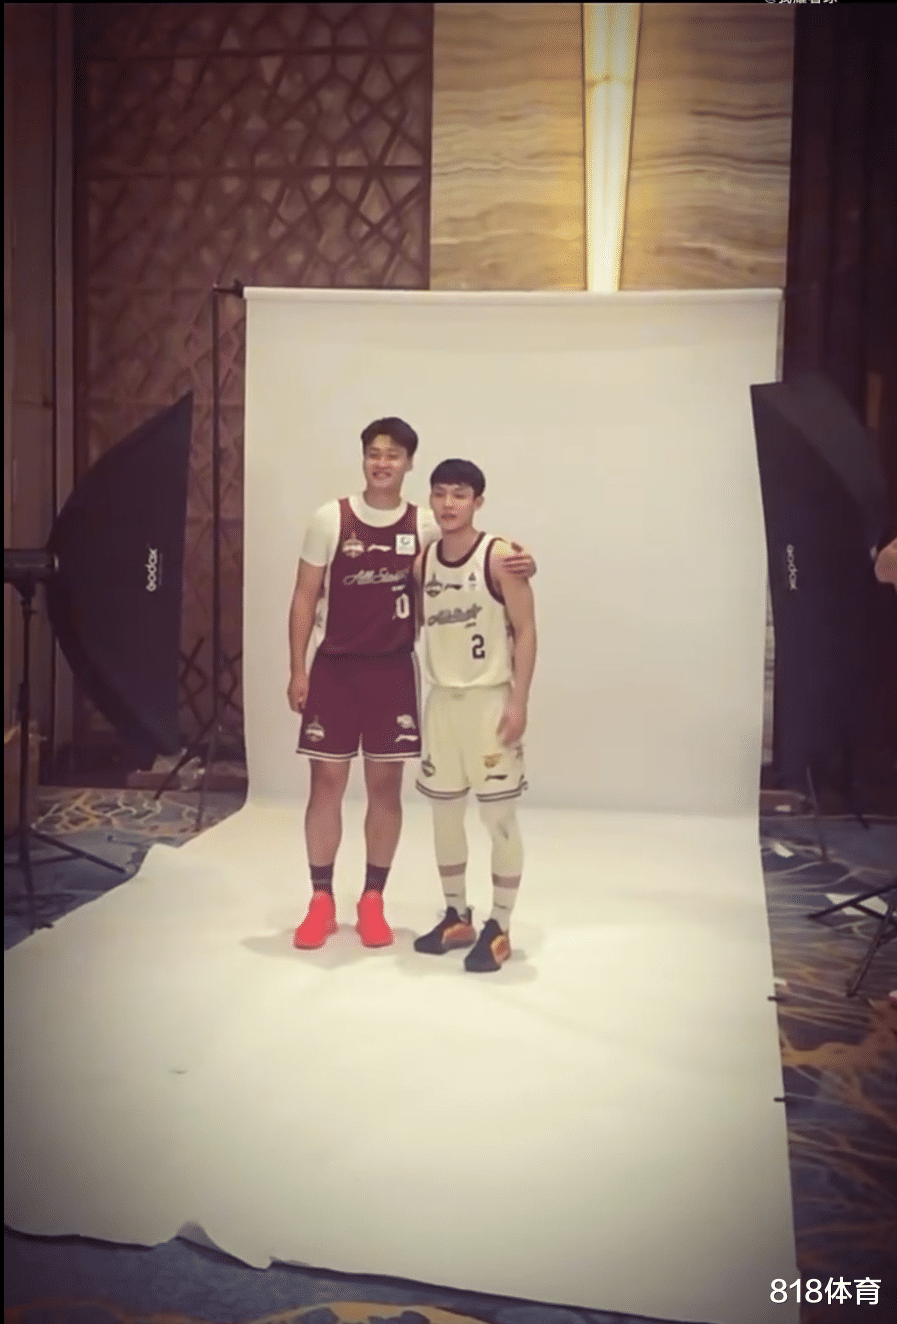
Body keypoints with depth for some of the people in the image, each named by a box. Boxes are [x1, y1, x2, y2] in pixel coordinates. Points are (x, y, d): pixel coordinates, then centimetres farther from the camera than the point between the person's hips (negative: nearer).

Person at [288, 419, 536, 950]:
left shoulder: (426, 526, -1)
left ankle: (373, 901, 20)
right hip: (334, 667, -1)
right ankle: (322, 901, 18)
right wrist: (297, 669, -3)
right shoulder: (331, 519, -2)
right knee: (327, 781, 3)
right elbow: (306, 596, 1)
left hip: (393, 669, 1)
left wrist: (519, 563, -18)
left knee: (386, 784, 6)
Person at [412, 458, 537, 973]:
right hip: (442, 699, 6)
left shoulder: (501, 557, -10)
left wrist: (518, 702, -17)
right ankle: (457, 917, 28)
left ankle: (499, 929, 13)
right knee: (445, 811, 12)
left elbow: (525, 631, -11)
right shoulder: (422, 561, 6)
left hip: (491, 698, -6)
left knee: (499, 816, 0)